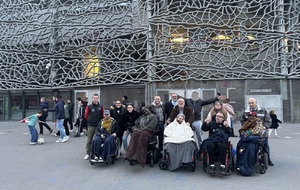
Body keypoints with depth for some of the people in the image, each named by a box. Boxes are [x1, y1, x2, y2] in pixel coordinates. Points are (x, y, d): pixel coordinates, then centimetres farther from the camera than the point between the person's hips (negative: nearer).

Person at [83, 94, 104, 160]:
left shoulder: (101, 107, 1)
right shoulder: (89, 106, -3)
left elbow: (103, 115, 8)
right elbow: (86, 115, 5)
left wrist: (99, 121, 3)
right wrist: (90, 120, 9)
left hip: (99, 126, 1)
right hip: (91, 126, -1)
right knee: (89, 140, 5)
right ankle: (88, 153, 14)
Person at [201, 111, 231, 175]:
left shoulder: (225, 124, 20)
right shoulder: (212, 123, 21)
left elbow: (229, 134, 5)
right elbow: (203, 129, 7)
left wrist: (227, 127, -12)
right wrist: (205, 122, -12)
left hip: (222, 141, 0)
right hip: (212, 140, 1)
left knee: (222, 146, -36)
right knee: (210, 145, -35)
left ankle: (223, 166, -31)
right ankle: (212, 165, -29)